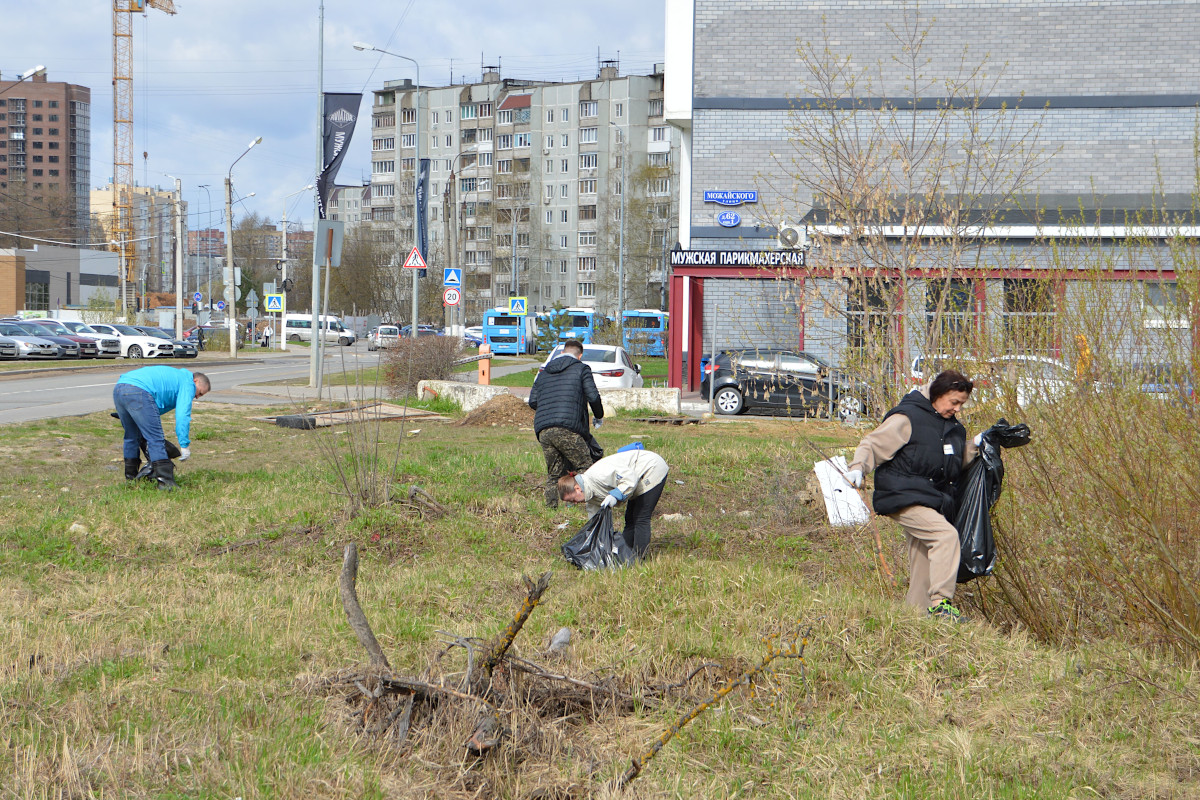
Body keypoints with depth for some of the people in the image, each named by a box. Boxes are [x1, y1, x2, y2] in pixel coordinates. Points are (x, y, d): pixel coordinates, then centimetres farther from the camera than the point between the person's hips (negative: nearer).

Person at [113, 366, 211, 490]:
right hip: (138, 392, -9)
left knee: (132, 437, 23)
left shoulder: (174, 376, 37)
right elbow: (182, 415, -2)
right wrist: (184, 445, -1)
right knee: (155, 440, -6)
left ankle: (131, 479, 30)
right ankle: (166, 482, -10)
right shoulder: (187, 383, 10)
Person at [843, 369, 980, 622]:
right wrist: (857, 468, -25)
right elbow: (873, 444, -9)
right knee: (946, 535, -26)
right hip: (905, 498, -9)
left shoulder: (953, 426, 17)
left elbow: (957, 463, 28)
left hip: (934, 501, 9)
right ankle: (941, 603, -28)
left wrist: (974, 445, 12)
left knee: (924, 561, 9)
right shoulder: (907, 418, -8)